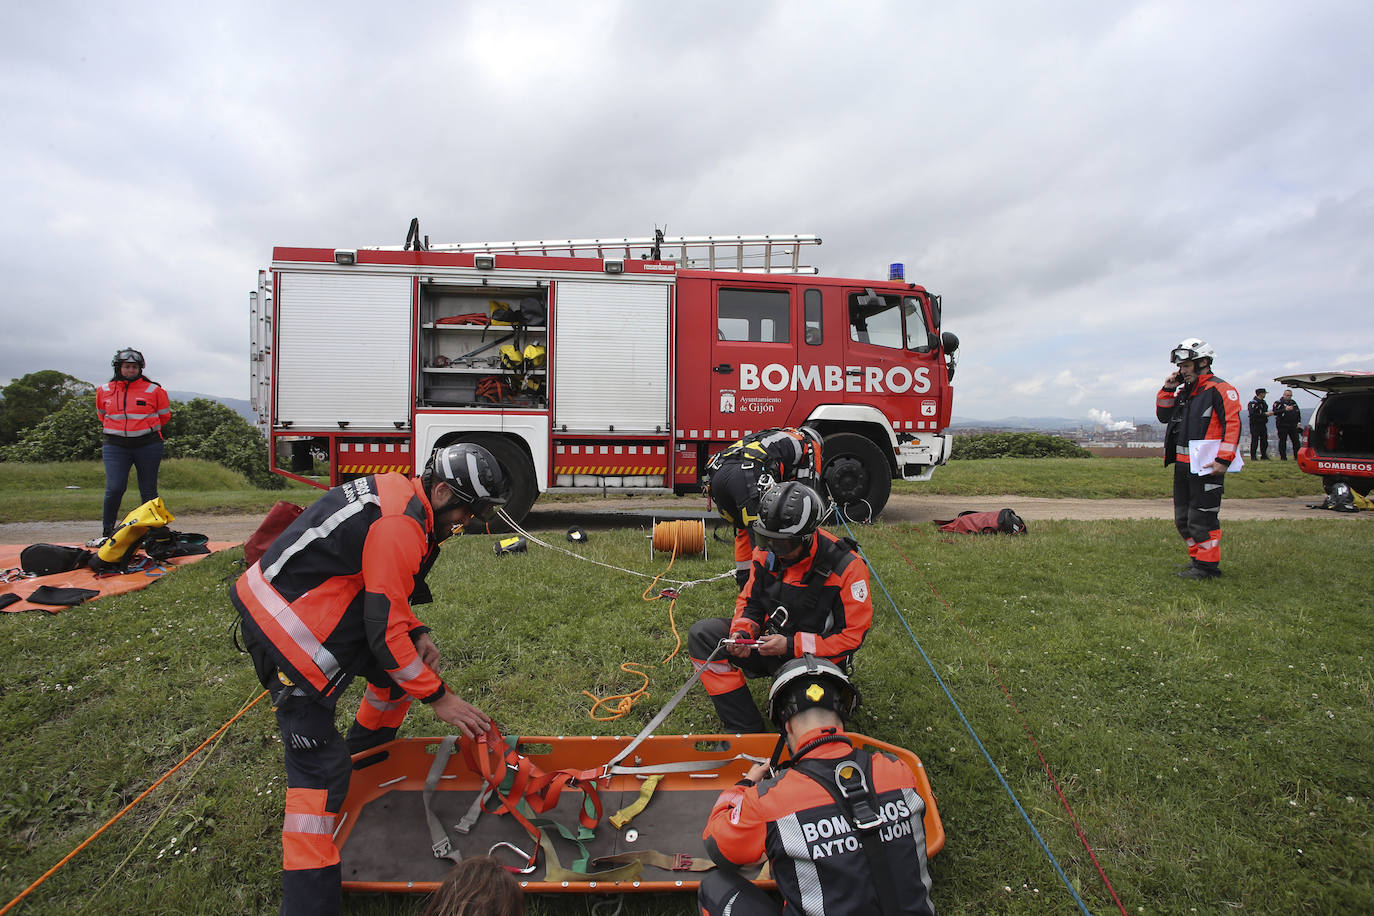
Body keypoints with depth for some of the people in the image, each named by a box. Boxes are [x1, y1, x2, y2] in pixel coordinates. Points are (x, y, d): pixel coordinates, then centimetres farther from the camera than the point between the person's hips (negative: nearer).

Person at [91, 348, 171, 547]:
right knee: (114, 488, -11)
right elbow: (102, 414, 26)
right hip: (115, 446, 1)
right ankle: (106, 532, 3)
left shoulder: (153, 390, 0)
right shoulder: (104, 391, 9)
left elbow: (164, 415, 12)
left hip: (148, 446, -1)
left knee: (148, 491, 3)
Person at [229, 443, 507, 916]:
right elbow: (385, 631, -25)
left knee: (398, 668, 20)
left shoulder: (401, 493, 4)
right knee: (319, 765, -10)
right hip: (284, 628, -10)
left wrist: (417, 632, 4)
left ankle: (366, 756, 43)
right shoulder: (400, 526, -26)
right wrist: (437, 696, -17)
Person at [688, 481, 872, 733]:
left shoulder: (846, 566, -20)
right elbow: (750, 601, 10)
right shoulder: (766, 552, -4)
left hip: (813, 656, -5)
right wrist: (742, 632, -13)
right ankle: (745, 728, -12)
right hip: (768, 639, 6)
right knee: (701, 634, -14)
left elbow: (852, 636, -17)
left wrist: (791, 646, -23)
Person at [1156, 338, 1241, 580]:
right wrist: (1168, 389, 8)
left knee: (1202, 519, -5)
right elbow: (1163, 415, 20)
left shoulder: (1220, 390, -8)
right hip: (1182, 465, 9)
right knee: (1183, 519, 15)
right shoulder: (1183, 392, 17)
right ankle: (1197, 559, 27)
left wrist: (1223, 460, -21)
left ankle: (1208, 566, 4)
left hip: (1207, 467, -9)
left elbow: (1233, 424, -14)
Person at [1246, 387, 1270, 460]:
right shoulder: (1252, 403, -11)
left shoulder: (1263, 402, 16)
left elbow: (1265, 412, 24)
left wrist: (1269, 413, 1)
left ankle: (1264, 456, 15)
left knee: (1264, 441, 8)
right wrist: (1265, 414, -20)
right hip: (1255, 425, -8)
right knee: (1254, 441, -6)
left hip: (1263, 424, 8)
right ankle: (1253, 456, -1)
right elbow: (1252, 414, -21)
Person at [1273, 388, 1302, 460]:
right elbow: (1275, 412, -17)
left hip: (1293, 426, 5)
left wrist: (1299, 422, 11)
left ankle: (1297, 456, 9)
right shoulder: (1278, 402, -2)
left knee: (1296, 441, 3)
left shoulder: (1293, 402, 16)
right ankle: (1283, 457, 4)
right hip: (1282, 426, -5)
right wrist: (1285, 409, -27)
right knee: (1282, 441, -1)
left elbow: (1298, 412, 21)